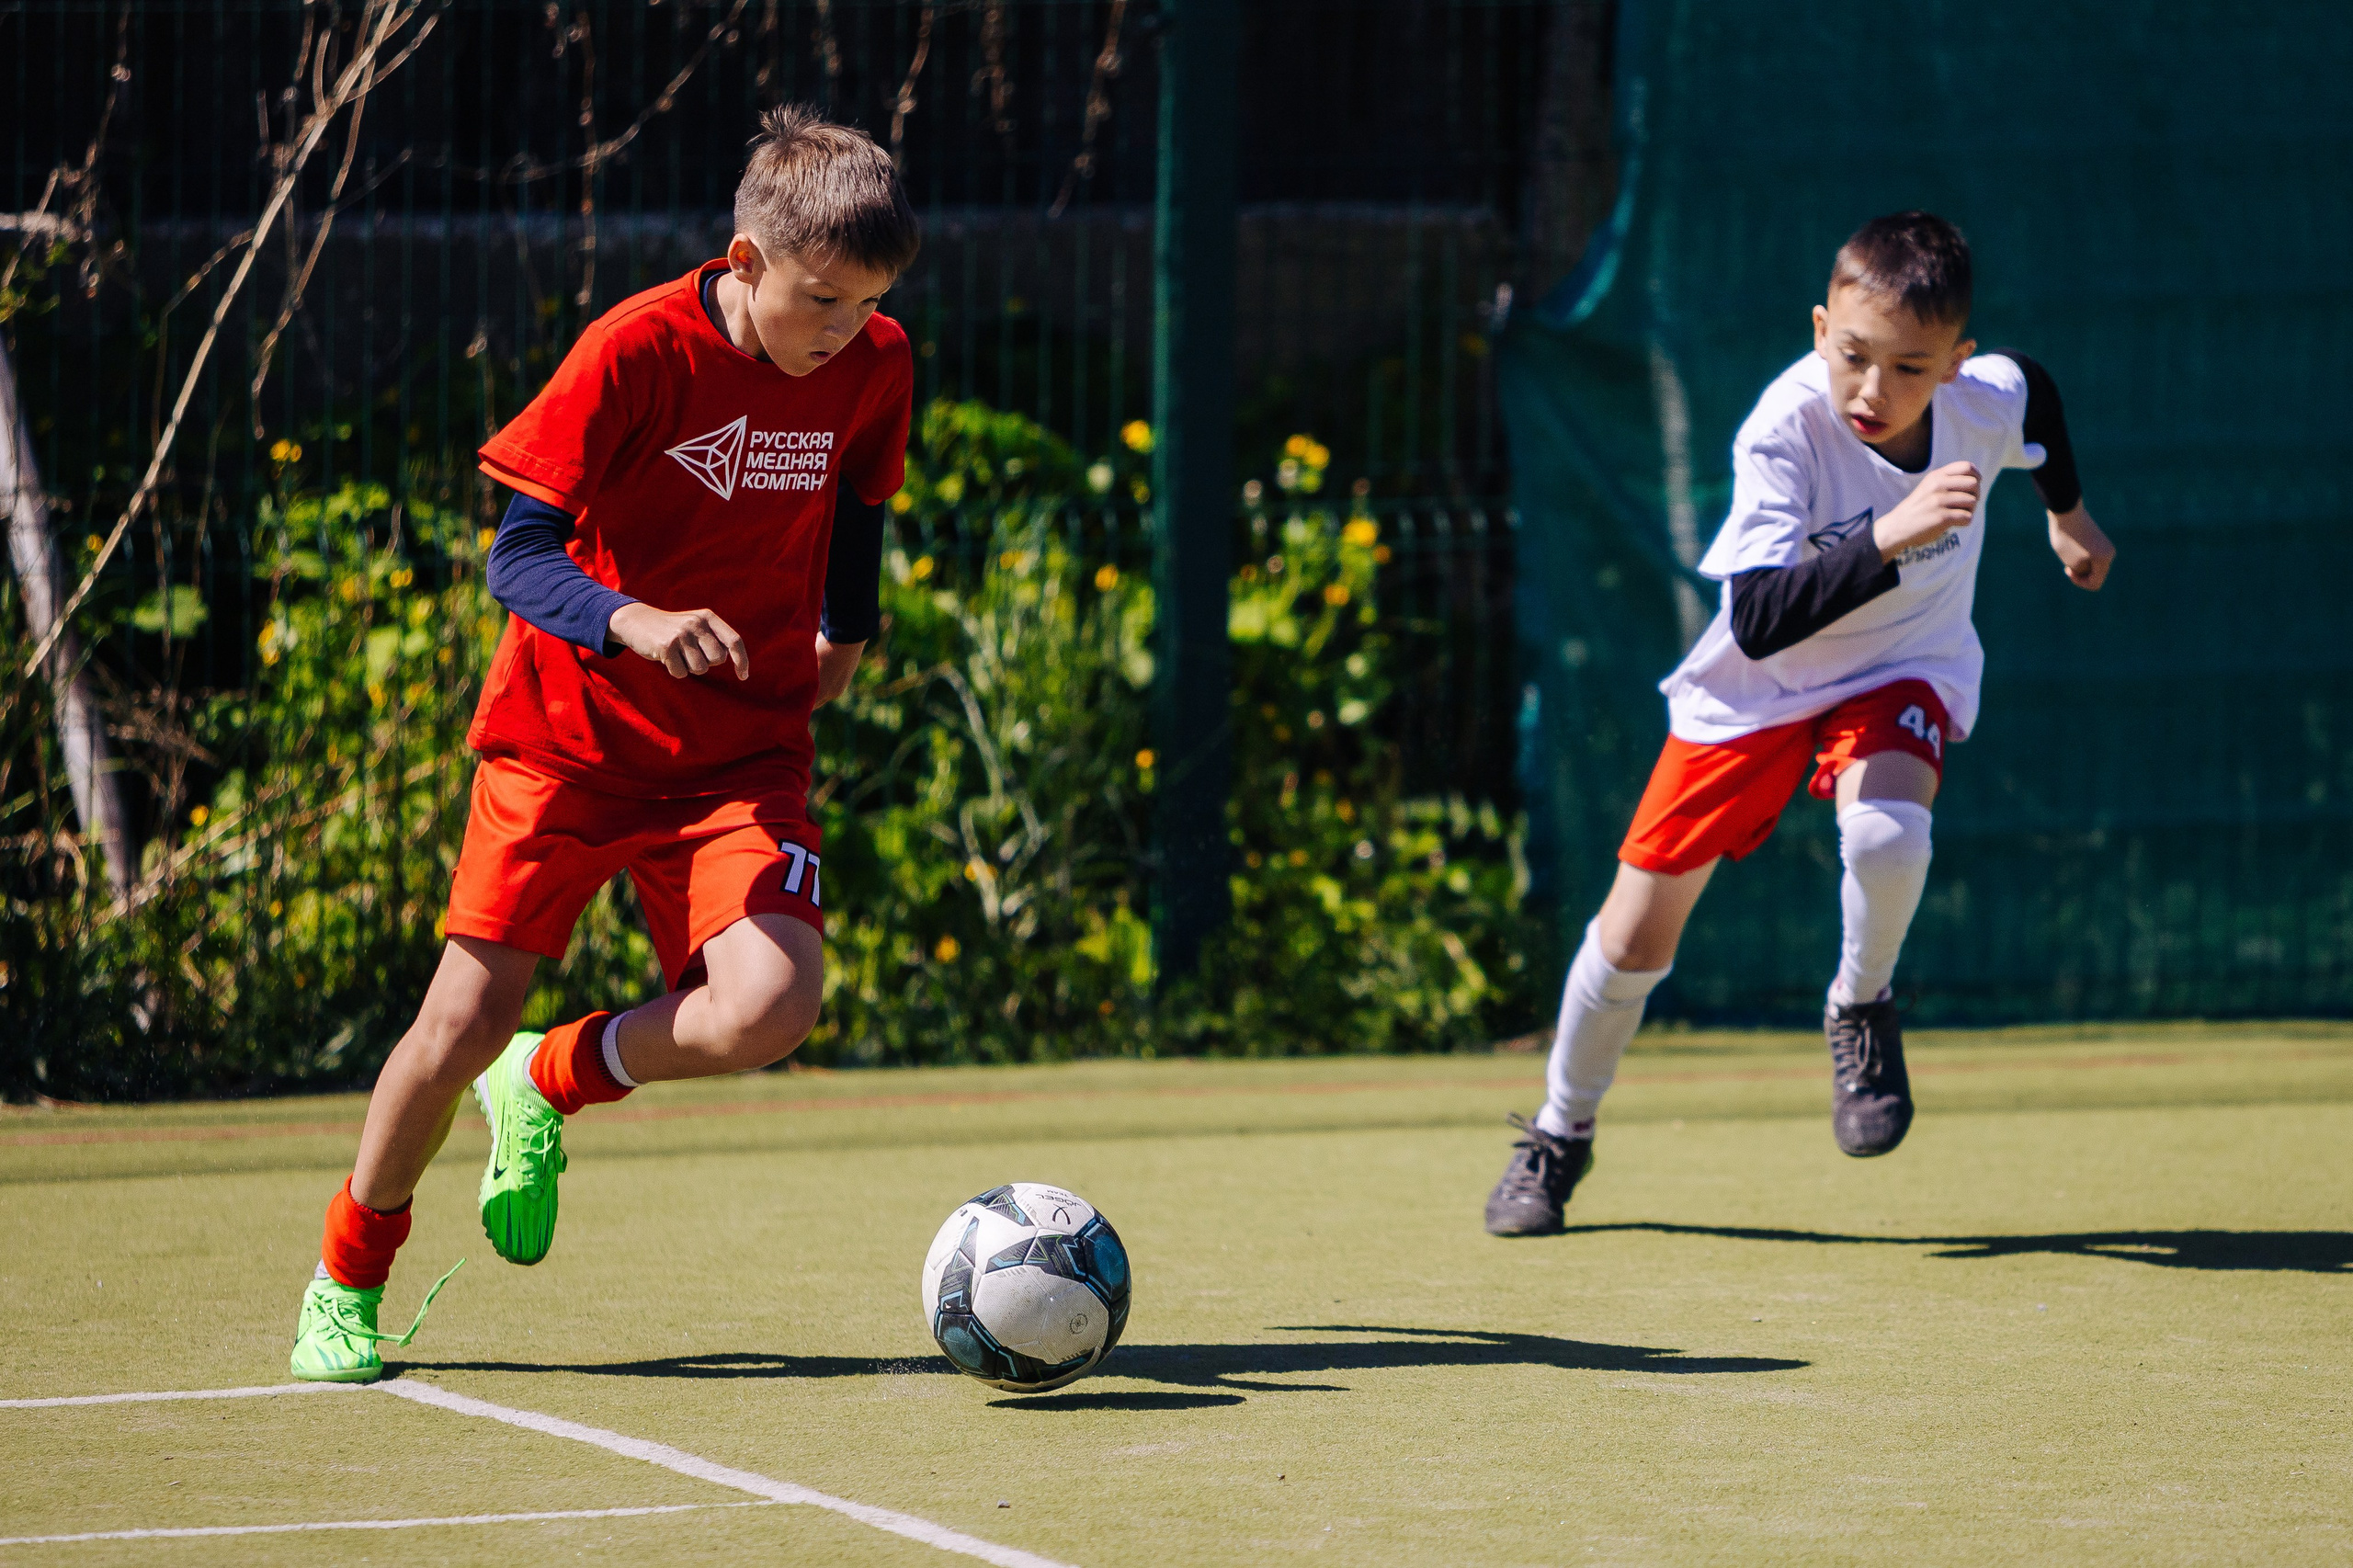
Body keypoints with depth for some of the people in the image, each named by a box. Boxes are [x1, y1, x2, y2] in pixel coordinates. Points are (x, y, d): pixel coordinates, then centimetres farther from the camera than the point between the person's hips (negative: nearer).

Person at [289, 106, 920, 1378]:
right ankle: (347, 1284, 24)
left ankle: (550, 1087, 10)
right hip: (566, 737, -3)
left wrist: (845, 633, 14)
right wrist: (633, 622, -36)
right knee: (460, 1032, -2)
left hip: (742, 749, 3)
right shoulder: (637, 352, -18)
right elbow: (518, 557, -20)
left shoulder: (875, 369, -4)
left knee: (767, 1012, -22)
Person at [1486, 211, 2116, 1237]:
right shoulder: (1784, 430, -33)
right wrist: (1886, 540, -53)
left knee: (1886, 833, -33)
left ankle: (1861, 1008, 0)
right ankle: (1560, 1134, 31)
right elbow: (1758, 622, -42)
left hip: (1901, 672, 1)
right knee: (1636, 934, 2)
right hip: (1756, 688, -1)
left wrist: (2068, 516, 24)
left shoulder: (1991, 401, -21)